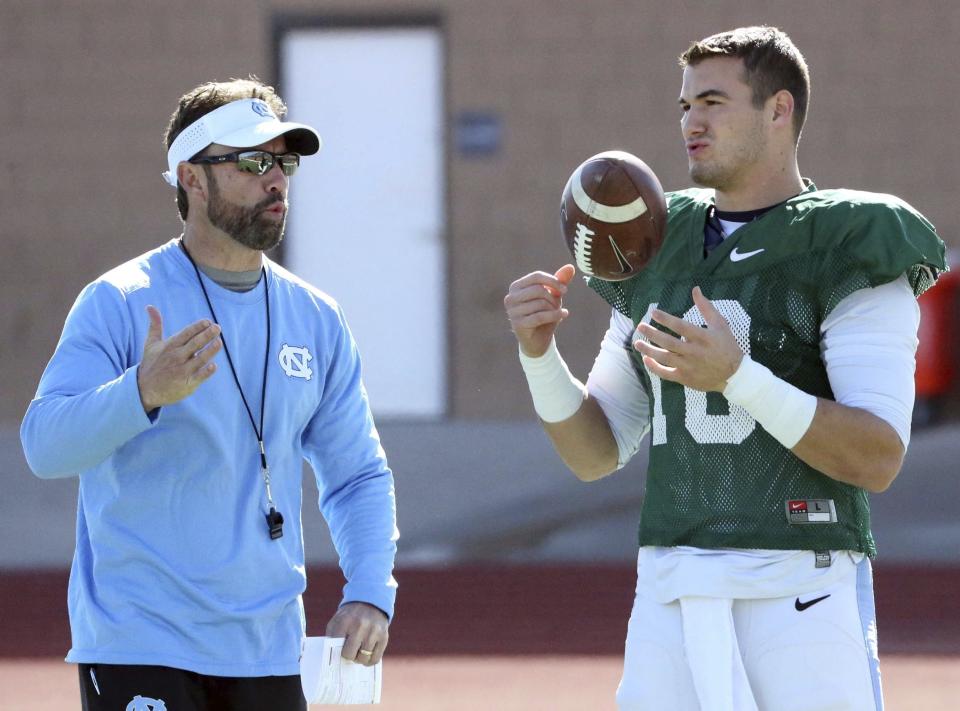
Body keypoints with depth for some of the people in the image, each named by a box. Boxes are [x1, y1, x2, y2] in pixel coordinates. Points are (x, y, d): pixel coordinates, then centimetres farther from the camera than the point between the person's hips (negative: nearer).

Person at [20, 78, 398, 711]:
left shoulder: (318, 320, 10)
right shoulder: (119, 302, -6)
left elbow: (359, 475, 17)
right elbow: (45, 445, -17)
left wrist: (370, 593, 1)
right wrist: (144, 394, -34)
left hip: (270, 653, 5)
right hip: (139, 649, -5)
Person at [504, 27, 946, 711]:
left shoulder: (850, 251, -4)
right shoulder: (658, 252, 16)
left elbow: (878, 461, -14)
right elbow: (595, 454, 16)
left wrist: (737, 376, -26)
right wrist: (539, 351, -3)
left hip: (803, 596, -5)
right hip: (671, 598, 5)